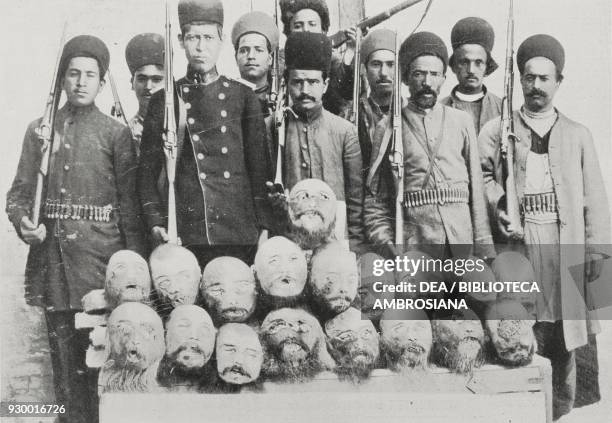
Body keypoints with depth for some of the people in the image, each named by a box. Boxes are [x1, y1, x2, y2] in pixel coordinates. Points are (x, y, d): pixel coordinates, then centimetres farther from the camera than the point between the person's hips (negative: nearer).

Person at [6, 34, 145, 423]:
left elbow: (129, 202, 1)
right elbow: (20, 191, 12)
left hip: (102, 258, -2)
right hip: (52, 256, 3)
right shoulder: (40, 130, 12)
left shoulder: (116, 133, 4)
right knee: (64, 354, 9)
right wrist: (23, 222, -10)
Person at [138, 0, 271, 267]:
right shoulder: (164, 100, 7)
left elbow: (260, 167, 8)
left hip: (239, 233, 1)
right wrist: (156, 222, -3)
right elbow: (148, 169, 8)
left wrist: (263, 226, 2)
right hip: (184, 233, 0)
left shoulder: (243, 97, 8)